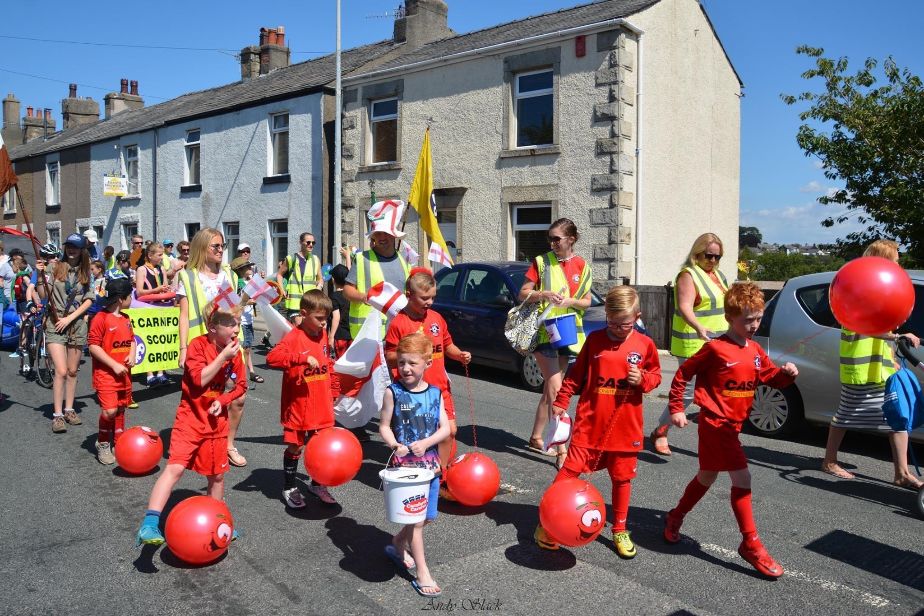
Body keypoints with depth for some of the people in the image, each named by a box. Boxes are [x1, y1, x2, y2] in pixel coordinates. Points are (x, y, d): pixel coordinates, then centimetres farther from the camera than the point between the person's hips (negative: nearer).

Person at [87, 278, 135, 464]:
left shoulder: (126, 319, 11)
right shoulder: (101, 318, -13)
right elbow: (93, 346, -15)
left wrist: (132, 355, 0)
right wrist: (114, 365, -18)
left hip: (124, 374, 7)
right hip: (106, 374, -7)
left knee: (120, 409, 15)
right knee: (109, 411, -15)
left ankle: (118, 442, 30)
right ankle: (102, 444, 7)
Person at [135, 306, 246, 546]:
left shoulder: (234, 350, 1)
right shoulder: (198, 344, -13)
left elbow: (241, 385, 9)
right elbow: (199, 379, -22)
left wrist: (222, 400, -8)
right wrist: (223, 357, -23)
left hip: (216, 421, 5)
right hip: (191, 418, -5)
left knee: (217, 474, 14)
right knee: (175, 467, -19)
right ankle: (149, 524, -18)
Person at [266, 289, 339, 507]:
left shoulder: (323, 334, 6)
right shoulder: (294, 337, -16)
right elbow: (272, 357, -32)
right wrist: (303, 358, -38)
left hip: (322, 405, 6)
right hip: (298, 406, -6)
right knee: (295, 447, 8)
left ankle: (317, 484, 34)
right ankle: (289, 488, 26)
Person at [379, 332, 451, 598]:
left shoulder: (435, 393, 0)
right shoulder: (393, 392, -9)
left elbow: (445, 428, -2)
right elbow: (384, 426, -6)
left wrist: (425, 443, -18)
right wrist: (396, 446, -23)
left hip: (429, 461, 4)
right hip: (404, 462, -4)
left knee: (427, 516, 14)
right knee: (416, 519, -1)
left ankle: (398, 544, 41)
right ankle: (422, 574, 12)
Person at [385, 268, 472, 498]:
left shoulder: (437, 318, 8)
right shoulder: (399, 323, -9)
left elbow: (447, 345, 18)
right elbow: (389, 357, -8)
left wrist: (460, 354, 0)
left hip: (439, 387, 6)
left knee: (449, 431, 6)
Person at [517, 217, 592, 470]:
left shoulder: (582, 266, 5)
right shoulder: (542, 262, -1)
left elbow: (587, 301, 7)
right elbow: (523, 294, 0)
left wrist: (570, 301, -12)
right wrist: (543, 294, -18)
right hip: (543, 330, -3)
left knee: (551, 388, 12)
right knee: (556, 389, -11)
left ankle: (536, 438, 27)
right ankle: (561, 449, -10)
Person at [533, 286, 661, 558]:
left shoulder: (645, 344, -1)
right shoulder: (595, 339, -1)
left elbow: (655, 375, 10)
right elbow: (576, 374, 6)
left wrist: (643, 379, -12)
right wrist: (561, 403, 3)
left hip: (626, 426, 1)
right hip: (590, 423, -1)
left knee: (622, 477, 13)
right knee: (570, 470, -2)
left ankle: (619, 530, 31)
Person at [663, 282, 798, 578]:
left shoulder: (755, 350, 7)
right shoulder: (716, 348, -15)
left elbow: (771, 377, 15)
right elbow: (683, 373, -10)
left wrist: (786, 373, -7)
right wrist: (676, 408, -9)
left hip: (733, 424, 8)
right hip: (716, 423, -8)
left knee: (706, 477, 20)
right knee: (742, 479, -10)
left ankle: (675, 518, 39)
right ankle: (751, 544, 2)